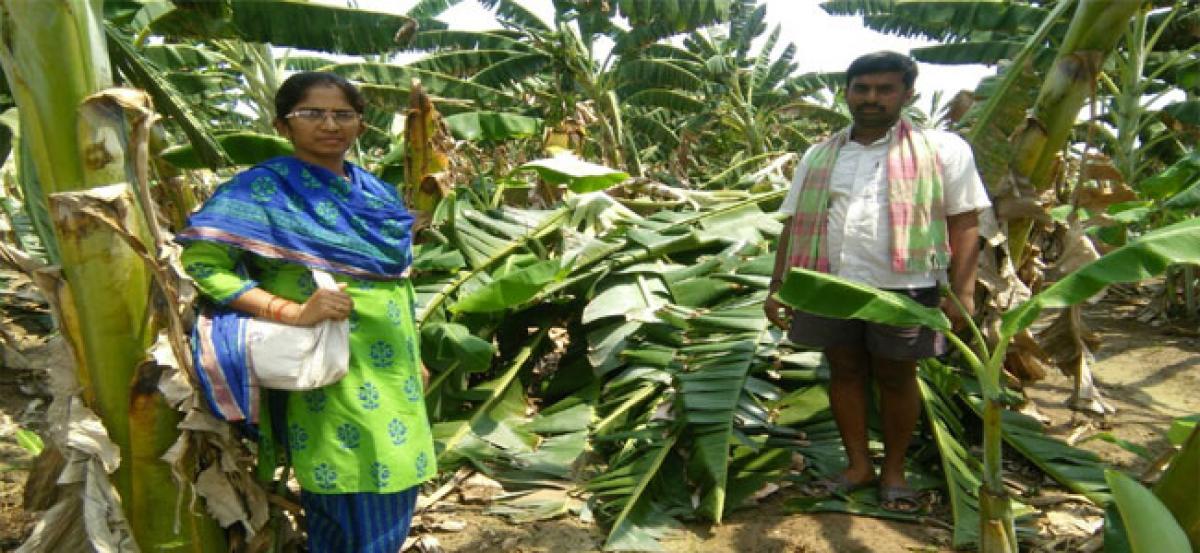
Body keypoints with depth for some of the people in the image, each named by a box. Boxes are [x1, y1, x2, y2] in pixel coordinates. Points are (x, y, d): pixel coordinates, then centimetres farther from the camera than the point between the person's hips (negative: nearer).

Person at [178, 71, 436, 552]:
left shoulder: (375, 192, 11)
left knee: (393, 502, 16)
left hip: (390, 374, 7)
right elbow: (200, 261, -18)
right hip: (331, 380, -6)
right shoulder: (265, 188, -9)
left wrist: (414, 359, 18)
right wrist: (294, 312, -25)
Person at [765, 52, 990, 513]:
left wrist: (962, 291, -8)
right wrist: (777, 287, 9)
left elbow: (965, 224, 0)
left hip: (903, 288, -3)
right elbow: (794, 225, 14)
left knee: (895, 376, 8)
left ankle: (894, 469, 25)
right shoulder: (819, 156, 13)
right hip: (829, 286, 3)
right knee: (844, 371, 11)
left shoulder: (943, 149, 3)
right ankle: (857, 465, 25)